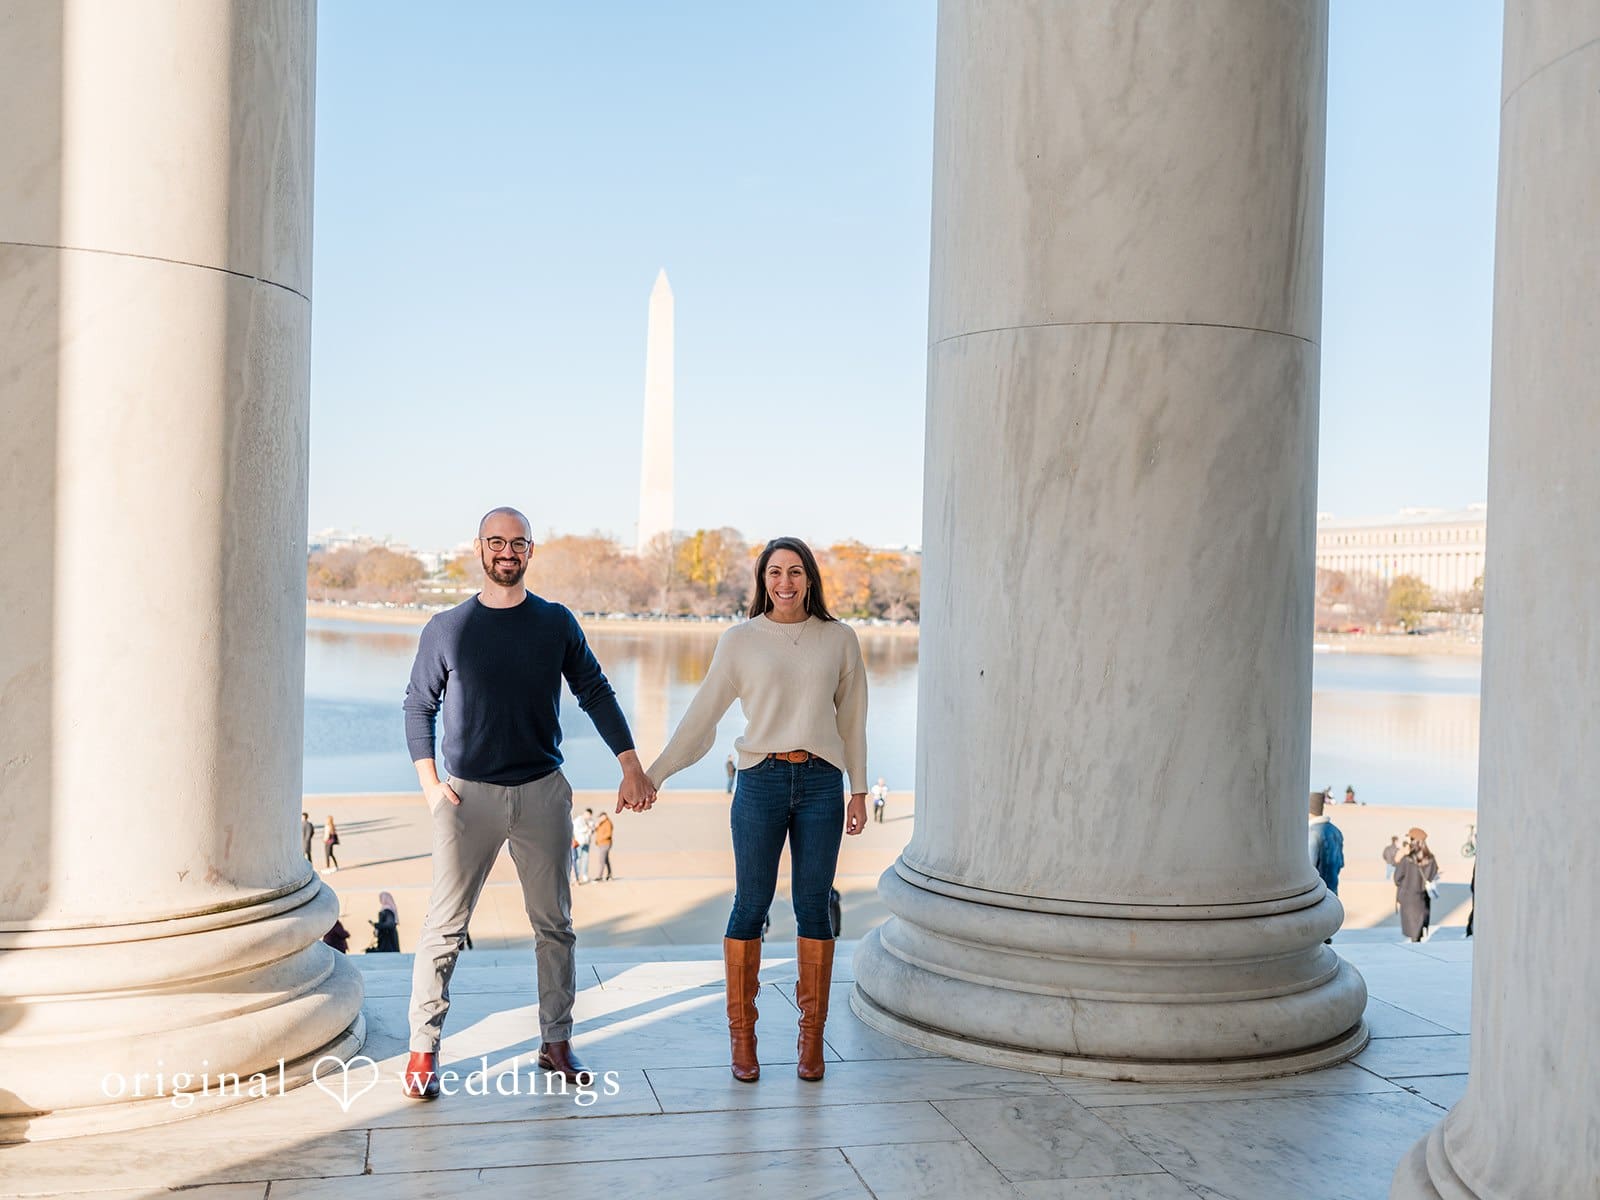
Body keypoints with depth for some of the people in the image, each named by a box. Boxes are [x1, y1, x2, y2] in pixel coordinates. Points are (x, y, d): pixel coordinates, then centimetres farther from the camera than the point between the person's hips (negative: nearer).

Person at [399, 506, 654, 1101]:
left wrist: (632, 766, -2)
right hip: (467, 794, -1)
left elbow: (596, 694, 6)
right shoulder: (447, 627, 2)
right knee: (445, 925, -2)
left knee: (554, 923, 8)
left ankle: (555, 1041, 21)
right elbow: (419, 705, 7)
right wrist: (429, 781, -3)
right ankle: (423, 1048, 9)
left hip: (541, 792, 2)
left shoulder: (557, 623, 4)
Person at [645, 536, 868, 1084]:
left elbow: (851, 720, 12)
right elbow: (701, 714, 6)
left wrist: (859, 790, 11)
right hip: (761, 781, -1)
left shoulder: (839, 639, 7)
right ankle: (742, 1035, 15)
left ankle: (811, 1037, 17)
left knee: (813, 909, 5)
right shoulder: (739, 641, 4)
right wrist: (653, 774, 5)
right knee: (750, 908, 1)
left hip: (820, 783, 1)